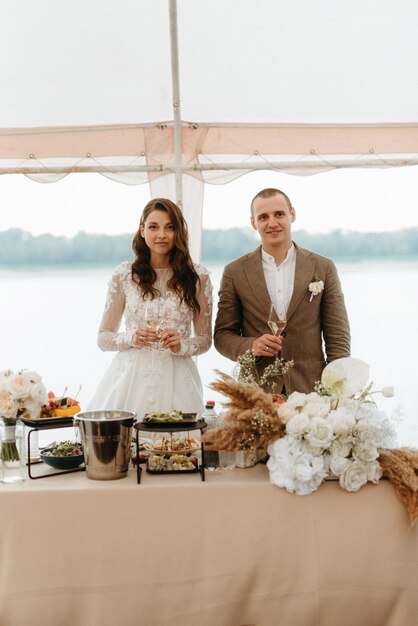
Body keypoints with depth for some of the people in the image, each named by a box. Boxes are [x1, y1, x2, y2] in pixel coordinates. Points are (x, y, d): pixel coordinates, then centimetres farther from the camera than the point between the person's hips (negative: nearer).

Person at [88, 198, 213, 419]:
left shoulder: (197, 277, 3)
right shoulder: (123, 275, 3)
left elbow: (205, 339, 9)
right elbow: (103, 338, 8)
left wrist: (182, 346, -11)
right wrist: (131, 338, -11)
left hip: (176, 381, 0)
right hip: (130, 378, 0)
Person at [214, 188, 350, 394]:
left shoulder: (323, 268, 5)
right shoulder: (235, 272, 5)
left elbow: (338, 339, 4)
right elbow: (223, 335, 8)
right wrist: (251, 346, -12)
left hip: (310, 391, 0)